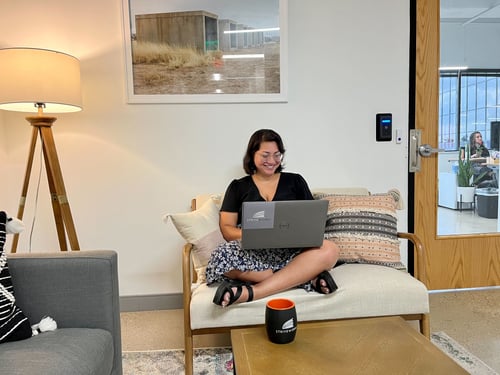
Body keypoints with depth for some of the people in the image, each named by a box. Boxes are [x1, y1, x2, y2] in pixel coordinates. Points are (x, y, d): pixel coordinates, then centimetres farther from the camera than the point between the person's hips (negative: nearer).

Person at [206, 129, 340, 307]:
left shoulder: (295, 181, 16)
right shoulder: (238, 187, 14)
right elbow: (226, 228, 7)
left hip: (292, 250, 1)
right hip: (253, 252, 0)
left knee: (329, 250, -30)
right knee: (220, 257, -34)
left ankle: (251, 292, -32)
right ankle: (309, 277, -25)